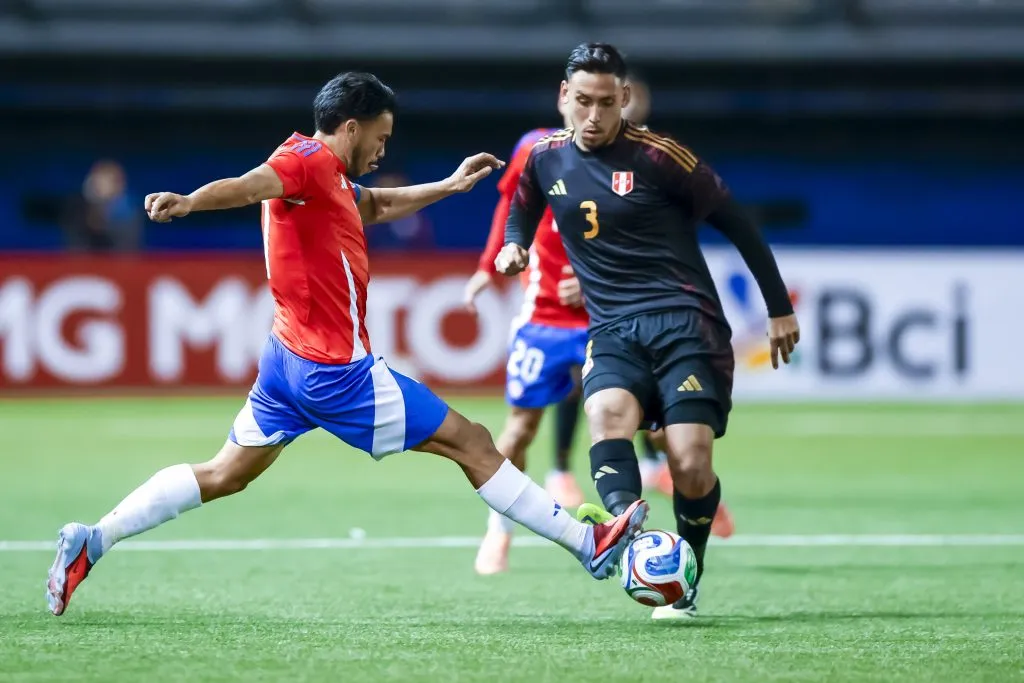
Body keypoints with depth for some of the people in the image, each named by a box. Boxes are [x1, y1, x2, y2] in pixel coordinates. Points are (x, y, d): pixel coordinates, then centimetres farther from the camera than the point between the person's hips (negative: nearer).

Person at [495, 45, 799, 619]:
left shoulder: (657, 157, -7)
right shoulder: (546, 159, 8)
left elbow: (736, 222, 2)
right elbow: (525, 208, 32)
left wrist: (780, 308, 6)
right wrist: (515, 244, 8)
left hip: (683, 320, -3)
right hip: (613, 330, 3)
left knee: (692, 467, -15)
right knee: (607, 412, -31)